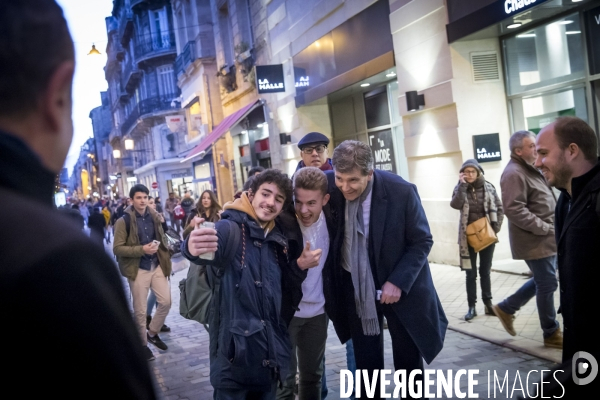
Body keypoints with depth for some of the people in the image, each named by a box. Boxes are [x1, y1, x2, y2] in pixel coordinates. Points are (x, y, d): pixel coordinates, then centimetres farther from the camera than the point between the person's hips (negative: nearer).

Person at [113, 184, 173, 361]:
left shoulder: (154, 217, 7)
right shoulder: (124, 221, -10)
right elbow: (117, 248, -13)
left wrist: (165, 259, 9)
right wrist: (142, 249, -22)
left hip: (157, 266, 5)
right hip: (138, 269, -5)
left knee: (166, 302, 6)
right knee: (140, 310, 4)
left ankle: (152, 333, 29)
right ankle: (142, 344, 21)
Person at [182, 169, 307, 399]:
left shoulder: (280, 243, 10)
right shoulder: (230, 228, -9)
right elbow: (213, 247, -31)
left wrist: (300, 265, -3)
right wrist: (193, 247, -54)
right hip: (234, 358, -6)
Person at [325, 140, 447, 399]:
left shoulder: (401, 191, -22)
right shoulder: (327, 184, -16)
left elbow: (422, 241, -12)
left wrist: (398, 281, -19)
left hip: (399, 286, -1)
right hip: (353, 287, 2)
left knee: (409, 359, 12)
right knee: (366, 362, 11)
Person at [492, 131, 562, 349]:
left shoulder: (529, 170, 15)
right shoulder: (514, 174, -18)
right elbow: (514, 210, -26)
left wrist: (550, 228, 10)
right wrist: (545, 228, -22)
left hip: (544, 238, 10)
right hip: (534, 240, -10)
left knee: (542, 281, 18)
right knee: (547, 285, 1)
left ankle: (506, 308, 29)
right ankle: (552, 334, 16)